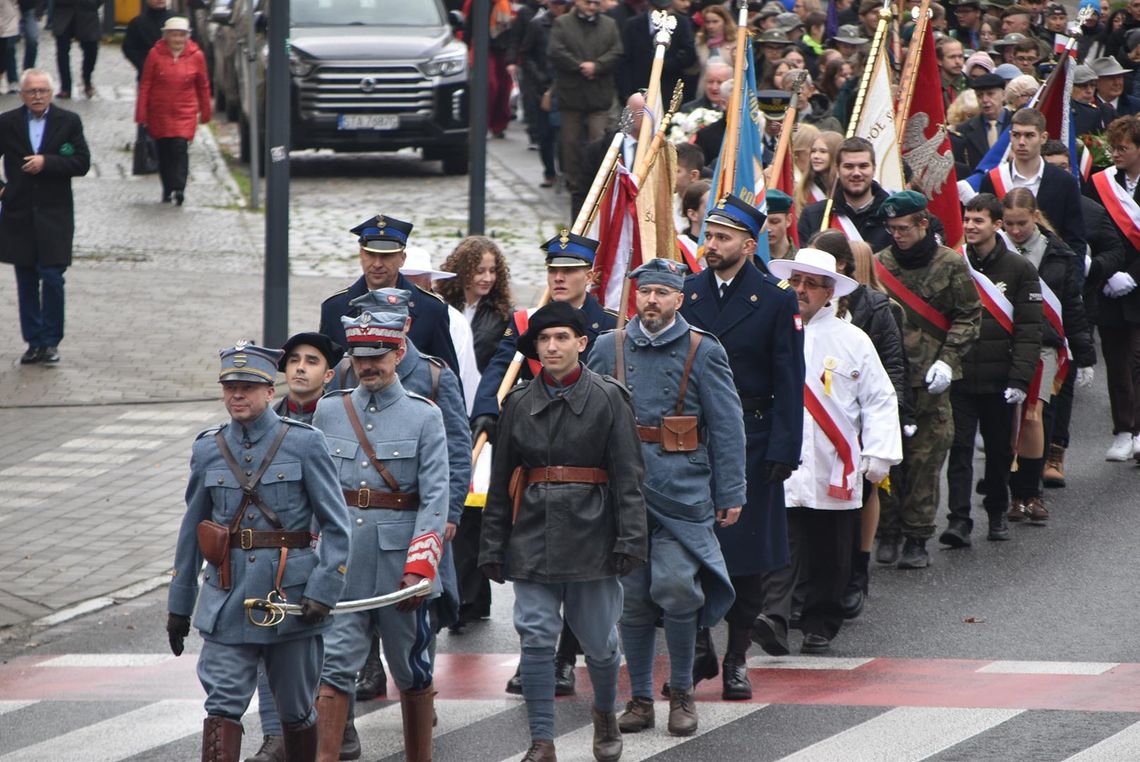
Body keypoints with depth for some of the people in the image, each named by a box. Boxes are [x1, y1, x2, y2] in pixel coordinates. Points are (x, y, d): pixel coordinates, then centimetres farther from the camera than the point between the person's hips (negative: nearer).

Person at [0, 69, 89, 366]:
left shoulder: (68, 122, 0)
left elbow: (82, 163, -5)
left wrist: (46, 162, -15)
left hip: (54, 215, -2)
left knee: (52, 277, -6)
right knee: (26, 282, 6)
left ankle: (51, 341, 4)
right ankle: (34, 341, 14)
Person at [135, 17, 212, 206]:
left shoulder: (196, 56, -1)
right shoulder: (156, 54, -4)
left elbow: (203, 86, 10)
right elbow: (145, 84, 1)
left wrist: (205, 112, 15)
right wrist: (141, 113, 0)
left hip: (185, 113, -1)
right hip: (160, 113, 1)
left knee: (179, 146, -17)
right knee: (164, 151, 6)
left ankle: (179, 188, -18)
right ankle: (167, 190, 19)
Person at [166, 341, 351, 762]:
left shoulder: (305, 443, -4)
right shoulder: (208, 450, 6)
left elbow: (335, 526, -4)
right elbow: (192, 530, 15)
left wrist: (323, 592, -15)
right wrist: (178, 605, 16)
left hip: (291, 596, -2)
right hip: (227, 597, 2)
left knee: (296, 710, 10)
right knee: (223, 705, -10)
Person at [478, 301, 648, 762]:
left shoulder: (608, 399, -1)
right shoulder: (519, 403, 7)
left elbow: (629, 476, -4)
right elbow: (501, 481, 10)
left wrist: (630, 539, -11)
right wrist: (493, 547, 6)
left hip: (591, 534, -2)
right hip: (532, 537, 2)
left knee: (599, 639, 7)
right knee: (536, 638, -5)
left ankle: (605, 713, 35)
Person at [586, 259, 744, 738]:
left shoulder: (703, 352, 2)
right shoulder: (609, 349, 9)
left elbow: (727, 427, 1)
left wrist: (730, 494, -3)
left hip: (682, 494, -3)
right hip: (623, 494, 3)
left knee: (676, 589, -11)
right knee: (632, 597, 4)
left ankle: (682, 692, 6)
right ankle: (640, 698, 13)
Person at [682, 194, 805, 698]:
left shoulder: (775, 300, -3)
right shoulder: (687, 294, 6)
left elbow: (789, 382, -4)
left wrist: (783, 448, -11)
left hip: (750, 442, -2)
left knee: (746, 552, 2)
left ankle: (737, 659, 11)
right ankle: (698, 650, 12)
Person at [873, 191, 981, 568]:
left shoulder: (950, 265, 0)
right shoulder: (879, 264, 6)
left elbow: (969, 317, 2)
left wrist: (947, 360, -8)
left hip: (929, 379, -2)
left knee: (926, 458, -1)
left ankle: (917, 538, 6)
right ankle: (887, 532, 9)